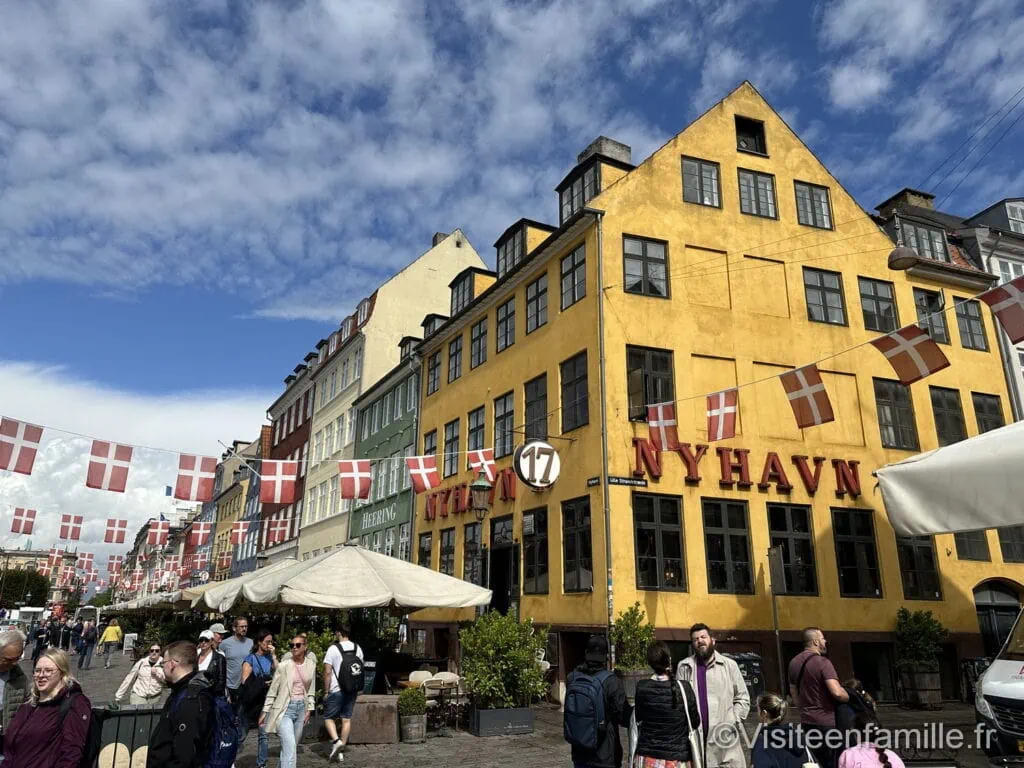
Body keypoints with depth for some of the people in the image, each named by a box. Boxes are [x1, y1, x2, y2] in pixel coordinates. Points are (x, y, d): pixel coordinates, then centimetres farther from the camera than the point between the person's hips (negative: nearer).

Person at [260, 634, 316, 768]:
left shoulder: (311, 665, 2)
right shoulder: (284, 665, -9)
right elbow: (273, 690, -4)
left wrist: (309, 709, 8)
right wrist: (265, 711, -4)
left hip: (301, 707, 4)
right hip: (285, 708, -4)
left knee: (290, 746, 13)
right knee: (290, 747, -14)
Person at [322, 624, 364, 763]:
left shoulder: (333, 649, -11)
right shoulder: (358, 649, 6)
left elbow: (327, 672, -14)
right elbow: (361, 670, 10)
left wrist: (326, 691, -5)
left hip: (336, 690, -5)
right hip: (352, 690, 5)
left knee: (328, 717, 9)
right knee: (346, 719, 10)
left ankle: (336, 741, -11)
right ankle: (341, 751, 14)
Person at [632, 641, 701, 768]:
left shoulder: (642, 687, -10)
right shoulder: (683, 688, -12)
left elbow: (638, 719, 3)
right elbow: (695, 722, -1)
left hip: (647, 757, 0)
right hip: (676, 757, 0)